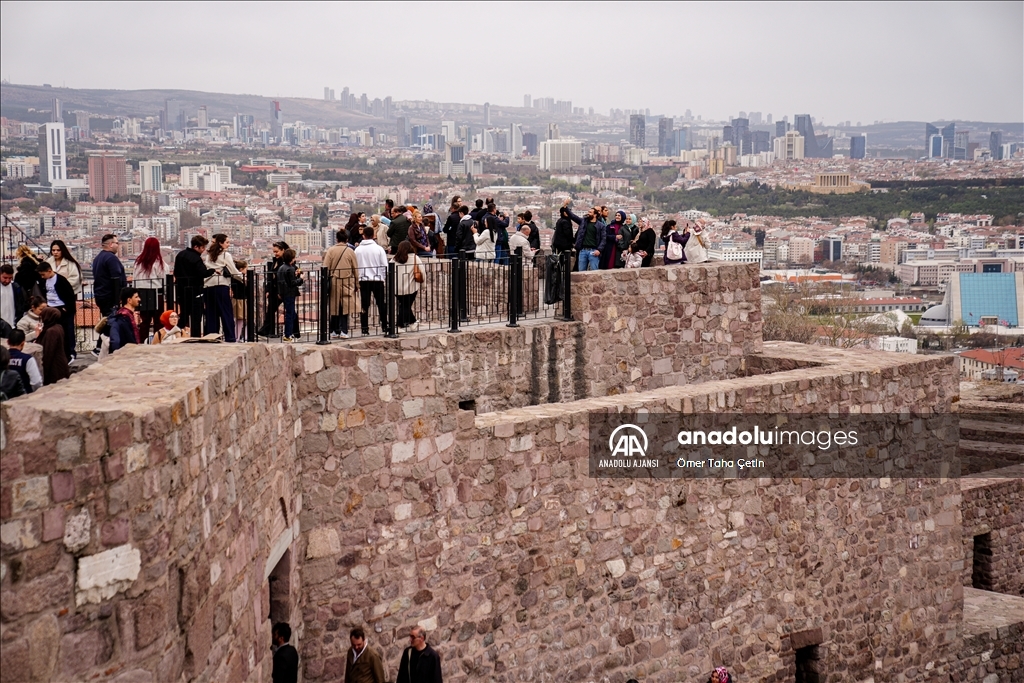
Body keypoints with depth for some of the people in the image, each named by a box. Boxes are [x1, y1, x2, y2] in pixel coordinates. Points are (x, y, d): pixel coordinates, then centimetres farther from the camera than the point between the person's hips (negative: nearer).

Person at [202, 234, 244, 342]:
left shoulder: (207, 255, 16)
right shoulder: (226, 255, 0)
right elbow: (234, 272, -1)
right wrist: (244, 279, 11)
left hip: (207, 285, 5)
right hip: (221, 285, -5)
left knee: (211, 313, 8)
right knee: (226, 313, -2)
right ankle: (230, 338, -5)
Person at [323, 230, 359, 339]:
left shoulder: (330, 251, 0)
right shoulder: (350, 251, -1)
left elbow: (326, 268, 0)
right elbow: (355, 269, 4)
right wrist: (357, 283, 13)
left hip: (334, 282, 1)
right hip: (347, 281, -1)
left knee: (334, 307, 8)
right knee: (345, 307, 0)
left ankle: (334, 331, 10)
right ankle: (343, 331, -5)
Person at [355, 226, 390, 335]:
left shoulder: (358, 250, 0)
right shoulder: (378, 249, -5)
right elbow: (385, 265, -4)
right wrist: (384, 277, 9)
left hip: (363, 280, 1)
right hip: (377, 279, -1)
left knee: (364, 304, 4)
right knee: (382, 304, 6)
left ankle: (364, 327, 2)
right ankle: (385, 326, 7)